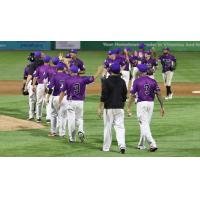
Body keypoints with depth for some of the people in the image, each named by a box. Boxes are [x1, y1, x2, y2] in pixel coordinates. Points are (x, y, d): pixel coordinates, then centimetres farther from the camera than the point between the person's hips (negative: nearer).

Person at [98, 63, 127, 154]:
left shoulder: (107, 81, -9)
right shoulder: (122, 81, 4)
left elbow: (103, 96, -13)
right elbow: (124, 96, 10)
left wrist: (100, 108, -8)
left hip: (109, 108, -3)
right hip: (119, 108, 3)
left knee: (108, 127, 5)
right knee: (120, 127, 3)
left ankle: (106, 147, 11)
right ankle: (122, 145, -14)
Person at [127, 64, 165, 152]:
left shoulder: (137, 81, -5)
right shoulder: (153, 81, 5)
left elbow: (132, 95, -6)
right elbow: (159, 94, 0)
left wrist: (129, 108, -1)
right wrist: (162, 107, 5)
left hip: (141, 103, -5)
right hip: (151, 103, 5)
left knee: (144, 125, -6)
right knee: (146, 124, 16)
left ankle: (152, 144, -22)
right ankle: (141, 145, 26)